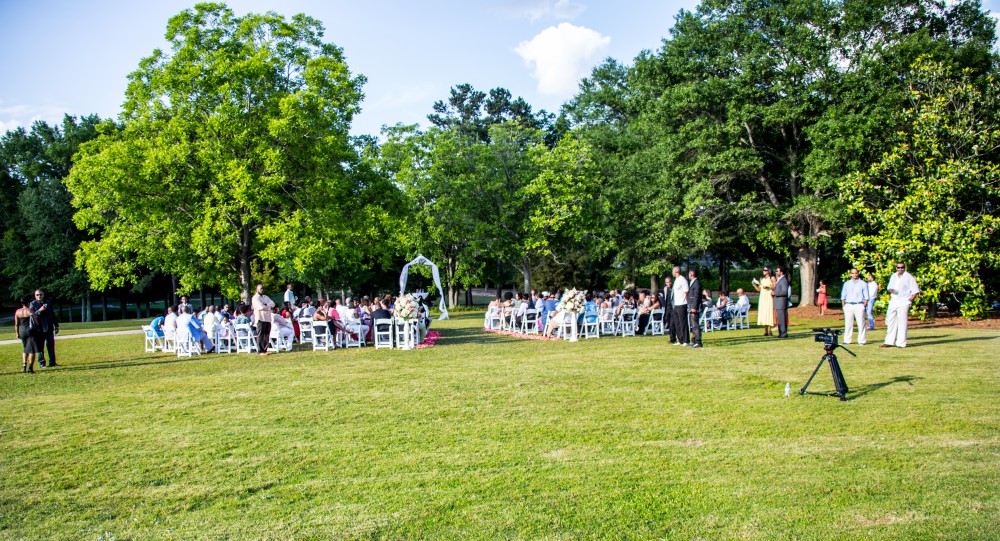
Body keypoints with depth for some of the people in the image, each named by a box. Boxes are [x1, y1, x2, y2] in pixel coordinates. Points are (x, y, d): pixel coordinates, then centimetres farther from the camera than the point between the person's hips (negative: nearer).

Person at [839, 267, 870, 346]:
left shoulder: (863, 284, 7)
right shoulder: (847, 284, 15)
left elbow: (866, 297, 3)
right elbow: (843, 296, 15)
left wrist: (863, 306, -8)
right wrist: (844, 306, 3)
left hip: (859, 305, -2)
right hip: (848, 306, 3)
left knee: (861, 324, -4)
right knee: (848, 324, 3)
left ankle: (862, 340, 1)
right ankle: (847, 340, 6)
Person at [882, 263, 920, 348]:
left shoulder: (909, 277, -4)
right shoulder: (893, 276, 14)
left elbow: (915, 291, -4)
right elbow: (889, 287, 21)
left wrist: (910, 300, -14)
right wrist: (891, 290, -2)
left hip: (903, 303, -6)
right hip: (893, 302, 6)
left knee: (902, 323, -7)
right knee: (890, 321, 7)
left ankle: (901, 343, -4)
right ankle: (889, 342, 13)